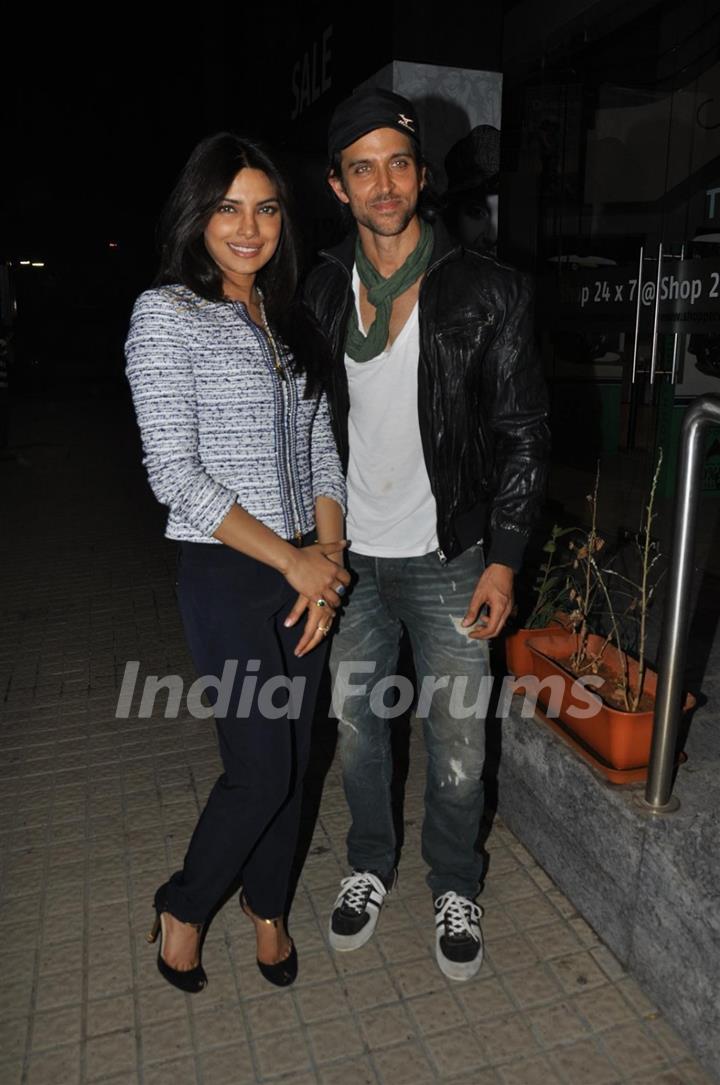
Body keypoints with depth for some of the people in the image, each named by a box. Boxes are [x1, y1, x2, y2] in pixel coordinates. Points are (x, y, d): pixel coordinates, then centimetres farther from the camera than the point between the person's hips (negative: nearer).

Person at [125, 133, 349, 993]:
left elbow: (321, 450, 11)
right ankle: (181, 908, 30)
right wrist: (292, 560, -14)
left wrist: (328, 554, -4)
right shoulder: (167, 315, -8)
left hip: (307, 574, 6)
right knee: (262, 769, 0)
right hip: (226, 576, -6)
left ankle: (266, 907, 40)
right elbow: (175, 475, -15)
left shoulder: (291, 323, 11)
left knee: (292, 757, 15)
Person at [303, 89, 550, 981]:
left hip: (447, 558, -2)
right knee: (356, 727, 16)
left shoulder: (486, 293, -7)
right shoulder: (321, 293, 3)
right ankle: (370, 866, 42)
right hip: (348, 556, 3)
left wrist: (503, 558, -11)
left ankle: (455, 888, 35)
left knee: (457, 743, 8)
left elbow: (522, 432, -5)